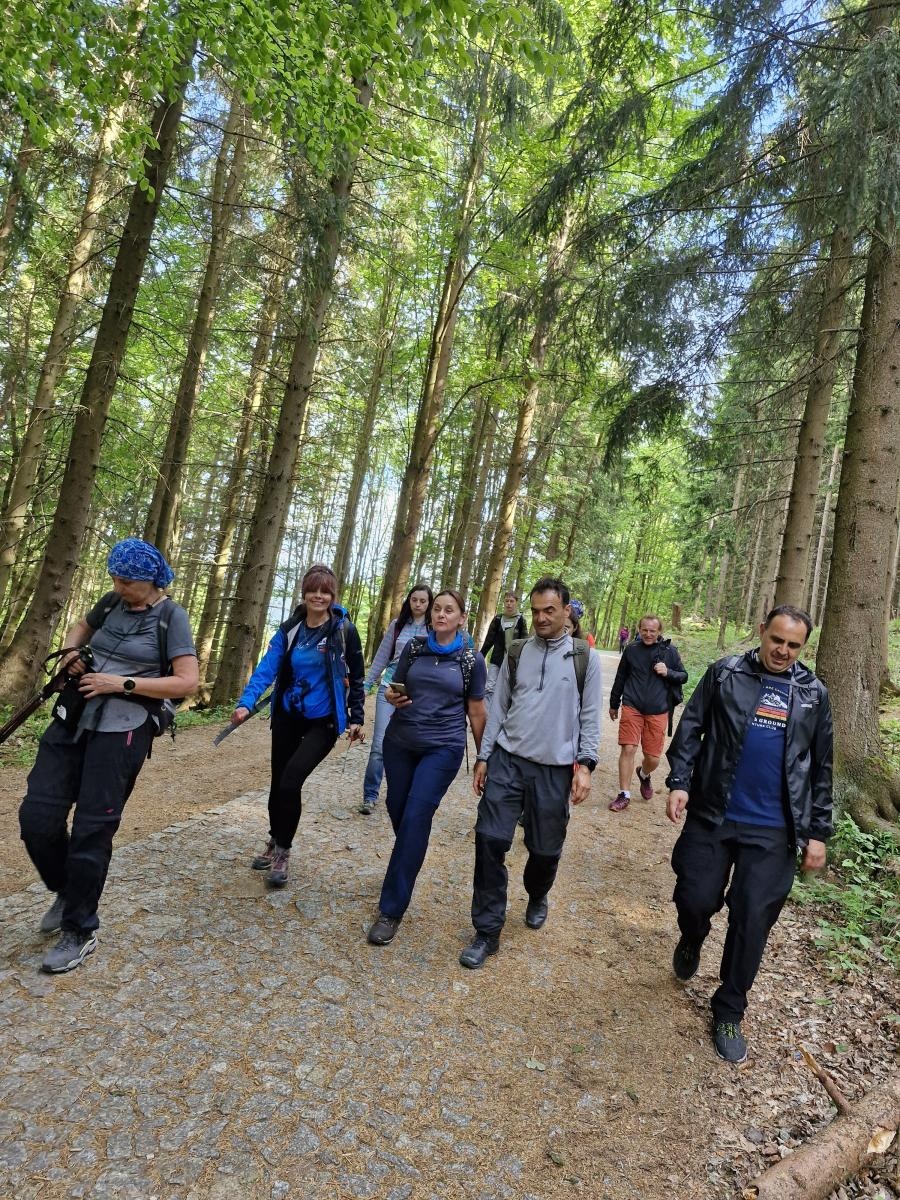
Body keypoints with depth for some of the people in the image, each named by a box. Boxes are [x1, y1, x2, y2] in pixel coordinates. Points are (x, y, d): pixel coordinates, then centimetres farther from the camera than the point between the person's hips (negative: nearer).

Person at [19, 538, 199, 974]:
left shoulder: (171, 617, -8)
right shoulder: (111, 603, 8)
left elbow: (187, 681, -13)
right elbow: (80, 626, 30)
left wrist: (123, 683, -17)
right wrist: (71, 651, 7)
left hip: (122, 730, -6)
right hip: (73, 718, 6)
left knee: (92, 830, -1)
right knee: (36, 816, 2)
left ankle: (80, 932, 19)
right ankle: (67, 891, 31)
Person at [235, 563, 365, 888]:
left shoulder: (344, 630, -10)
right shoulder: (290, 629, -2)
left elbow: (356, 677, -2)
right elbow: (267, 667, -12)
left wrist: (356, 718, -1)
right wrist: (246, 702, -26)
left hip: (323, 722, -4)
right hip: (287, 717, 4)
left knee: (290, 781, -16)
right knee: (278, 782, 14)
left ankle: (282, 850, 7)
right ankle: (275, 843, 39)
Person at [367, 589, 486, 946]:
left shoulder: (472, 660, -3)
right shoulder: (414, 648, 3)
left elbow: (476, 711, 4)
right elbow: (396, 688, 12)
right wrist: (392, 697, -11)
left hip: (443, 748, -3)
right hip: (399, 742, 4)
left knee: (415, 817, -11)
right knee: (398, 810, 11)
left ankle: (392, 909, 0)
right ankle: (407, 869, 43)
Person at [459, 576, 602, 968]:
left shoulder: (585, 658, -1)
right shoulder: (516, 652, 6)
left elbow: (590, 716, 0)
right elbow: (498, 707, 8)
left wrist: (584, 765, -9)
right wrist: (483, 758, 6)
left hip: (555, 770, -1)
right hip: (507, 761, 2)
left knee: (545, 849, 10)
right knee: (490, 839, -7)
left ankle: (536, 898, 43)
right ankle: (487, 931, 8)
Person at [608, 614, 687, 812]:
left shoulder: (670, 651, 1)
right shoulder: (632, 649, 4)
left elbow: (684, 676, 9)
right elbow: (620, 677, 14)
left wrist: (668, 673, -12)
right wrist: (614, 704, 19)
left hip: (658, 712, 0)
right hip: (632, 707, 0)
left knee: (653, 758, 4)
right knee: (628, 749, -9)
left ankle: (644, 775, 40)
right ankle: (624, 795, 5)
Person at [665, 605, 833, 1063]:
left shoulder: (813, 693, 5)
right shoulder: (725, 674, -2)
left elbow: (820, 768, 10)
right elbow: (690, 729, -1)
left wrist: (818, 832, 7)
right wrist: (679, 781, -13)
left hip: (773, 831, 2)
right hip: (712, 816, -1)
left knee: (752, 922, 6)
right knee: (696, 899, 4)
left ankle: (729, 1012, 27)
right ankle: (692, 939, 41)